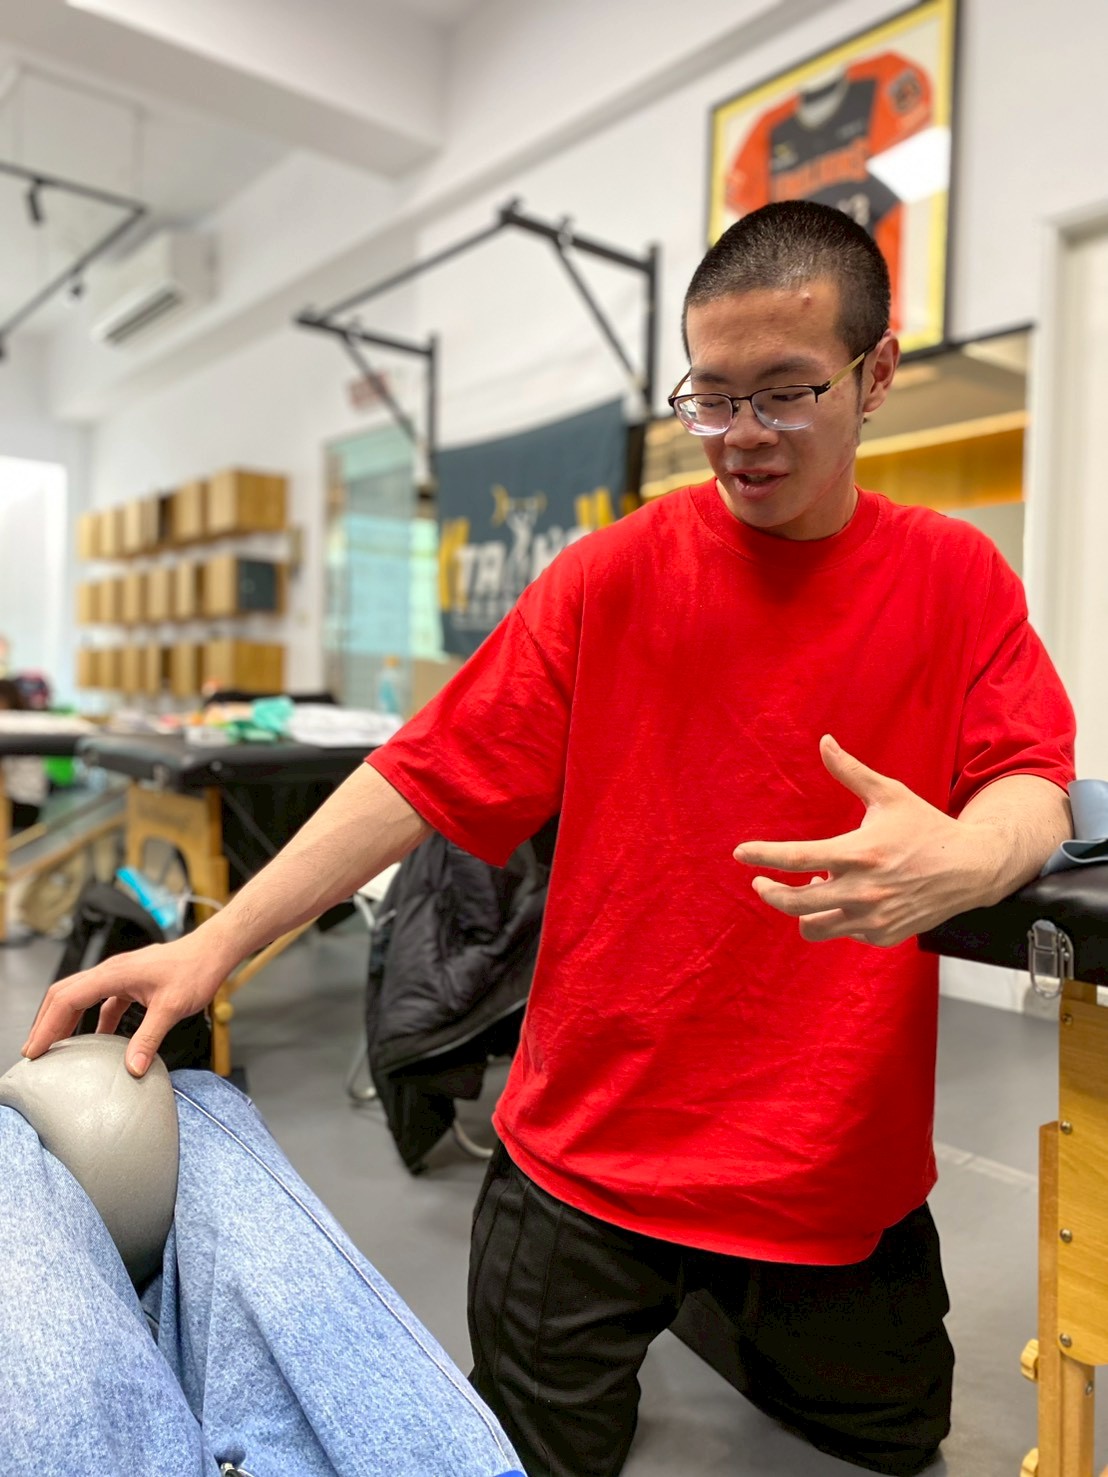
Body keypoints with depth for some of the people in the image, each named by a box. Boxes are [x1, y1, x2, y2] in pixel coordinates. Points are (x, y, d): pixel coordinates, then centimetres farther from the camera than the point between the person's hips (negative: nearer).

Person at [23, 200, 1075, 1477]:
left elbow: (1033, 786, -7)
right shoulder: (612, 577, -8)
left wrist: (957, 863, -32)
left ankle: (727, 1315, 49)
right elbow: (426, 773, -11)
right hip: (588, 1154, -1)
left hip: (841, 1168, 2)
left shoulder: (956, 579, -2)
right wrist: (213, 944, -16)